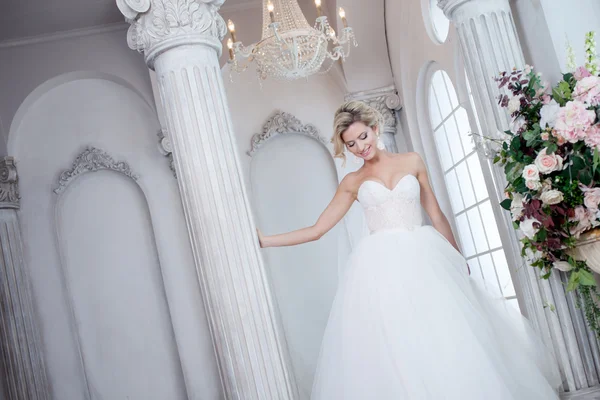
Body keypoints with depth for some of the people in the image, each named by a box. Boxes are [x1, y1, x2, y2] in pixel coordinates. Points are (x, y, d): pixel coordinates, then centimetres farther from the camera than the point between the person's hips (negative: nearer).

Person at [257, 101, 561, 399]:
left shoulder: (411, 161, 11)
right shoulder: (352, 182, 11)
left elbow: (436, 215, 14)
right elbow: (316, 230, 11)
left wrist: (458, 258, 13)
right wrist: (262, 241, 5)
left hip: (424, 256, 1)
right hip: (381, 266, 0)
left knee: (449, 337, -2)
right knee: (393, 348, -6)